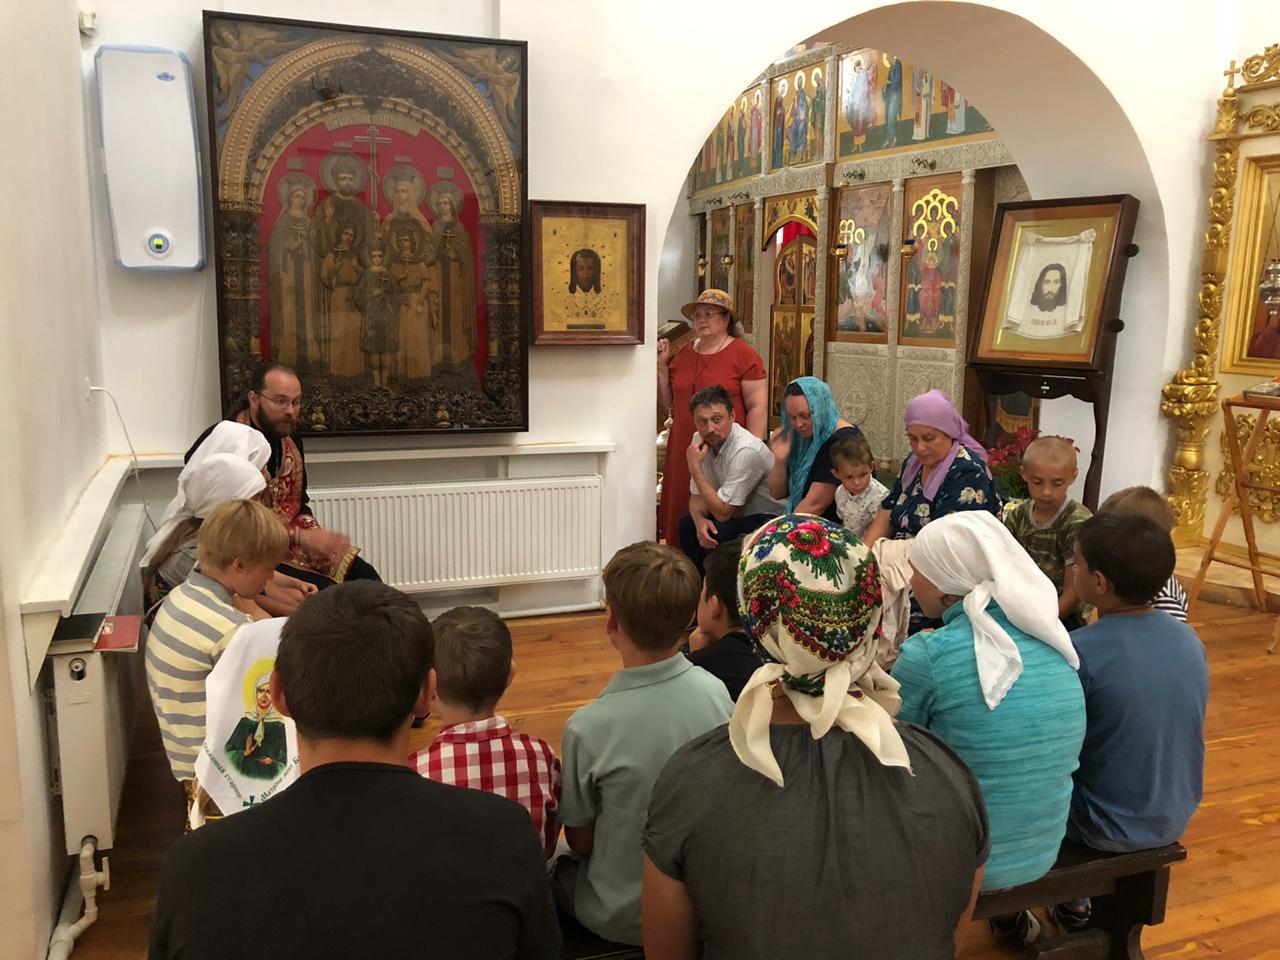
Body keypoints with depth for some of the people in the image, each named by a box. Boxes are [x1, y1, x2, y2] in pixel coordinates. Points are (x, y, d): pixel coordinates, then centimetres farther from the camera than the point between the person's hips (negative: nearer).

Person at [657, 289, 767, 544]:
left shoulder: (744, 355, -5)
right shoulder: (683, 355, 13)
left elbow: (757, 408, -8)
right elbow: (668, 401, 17)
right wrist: (662, 365, 6)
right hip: (684, 451, 5)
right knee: (682, 516, 7)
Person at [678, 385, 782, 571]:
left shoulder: (746, 450, -28)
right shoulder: (700, 440, -4)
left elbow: (722, 513, -26)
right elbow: (697, 497, 4)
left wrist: (695, 467, -26)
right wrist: (700, 520, -19)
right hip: (738, 513, 8)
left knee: (718, 534, -29)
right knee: (687, 524, -6)